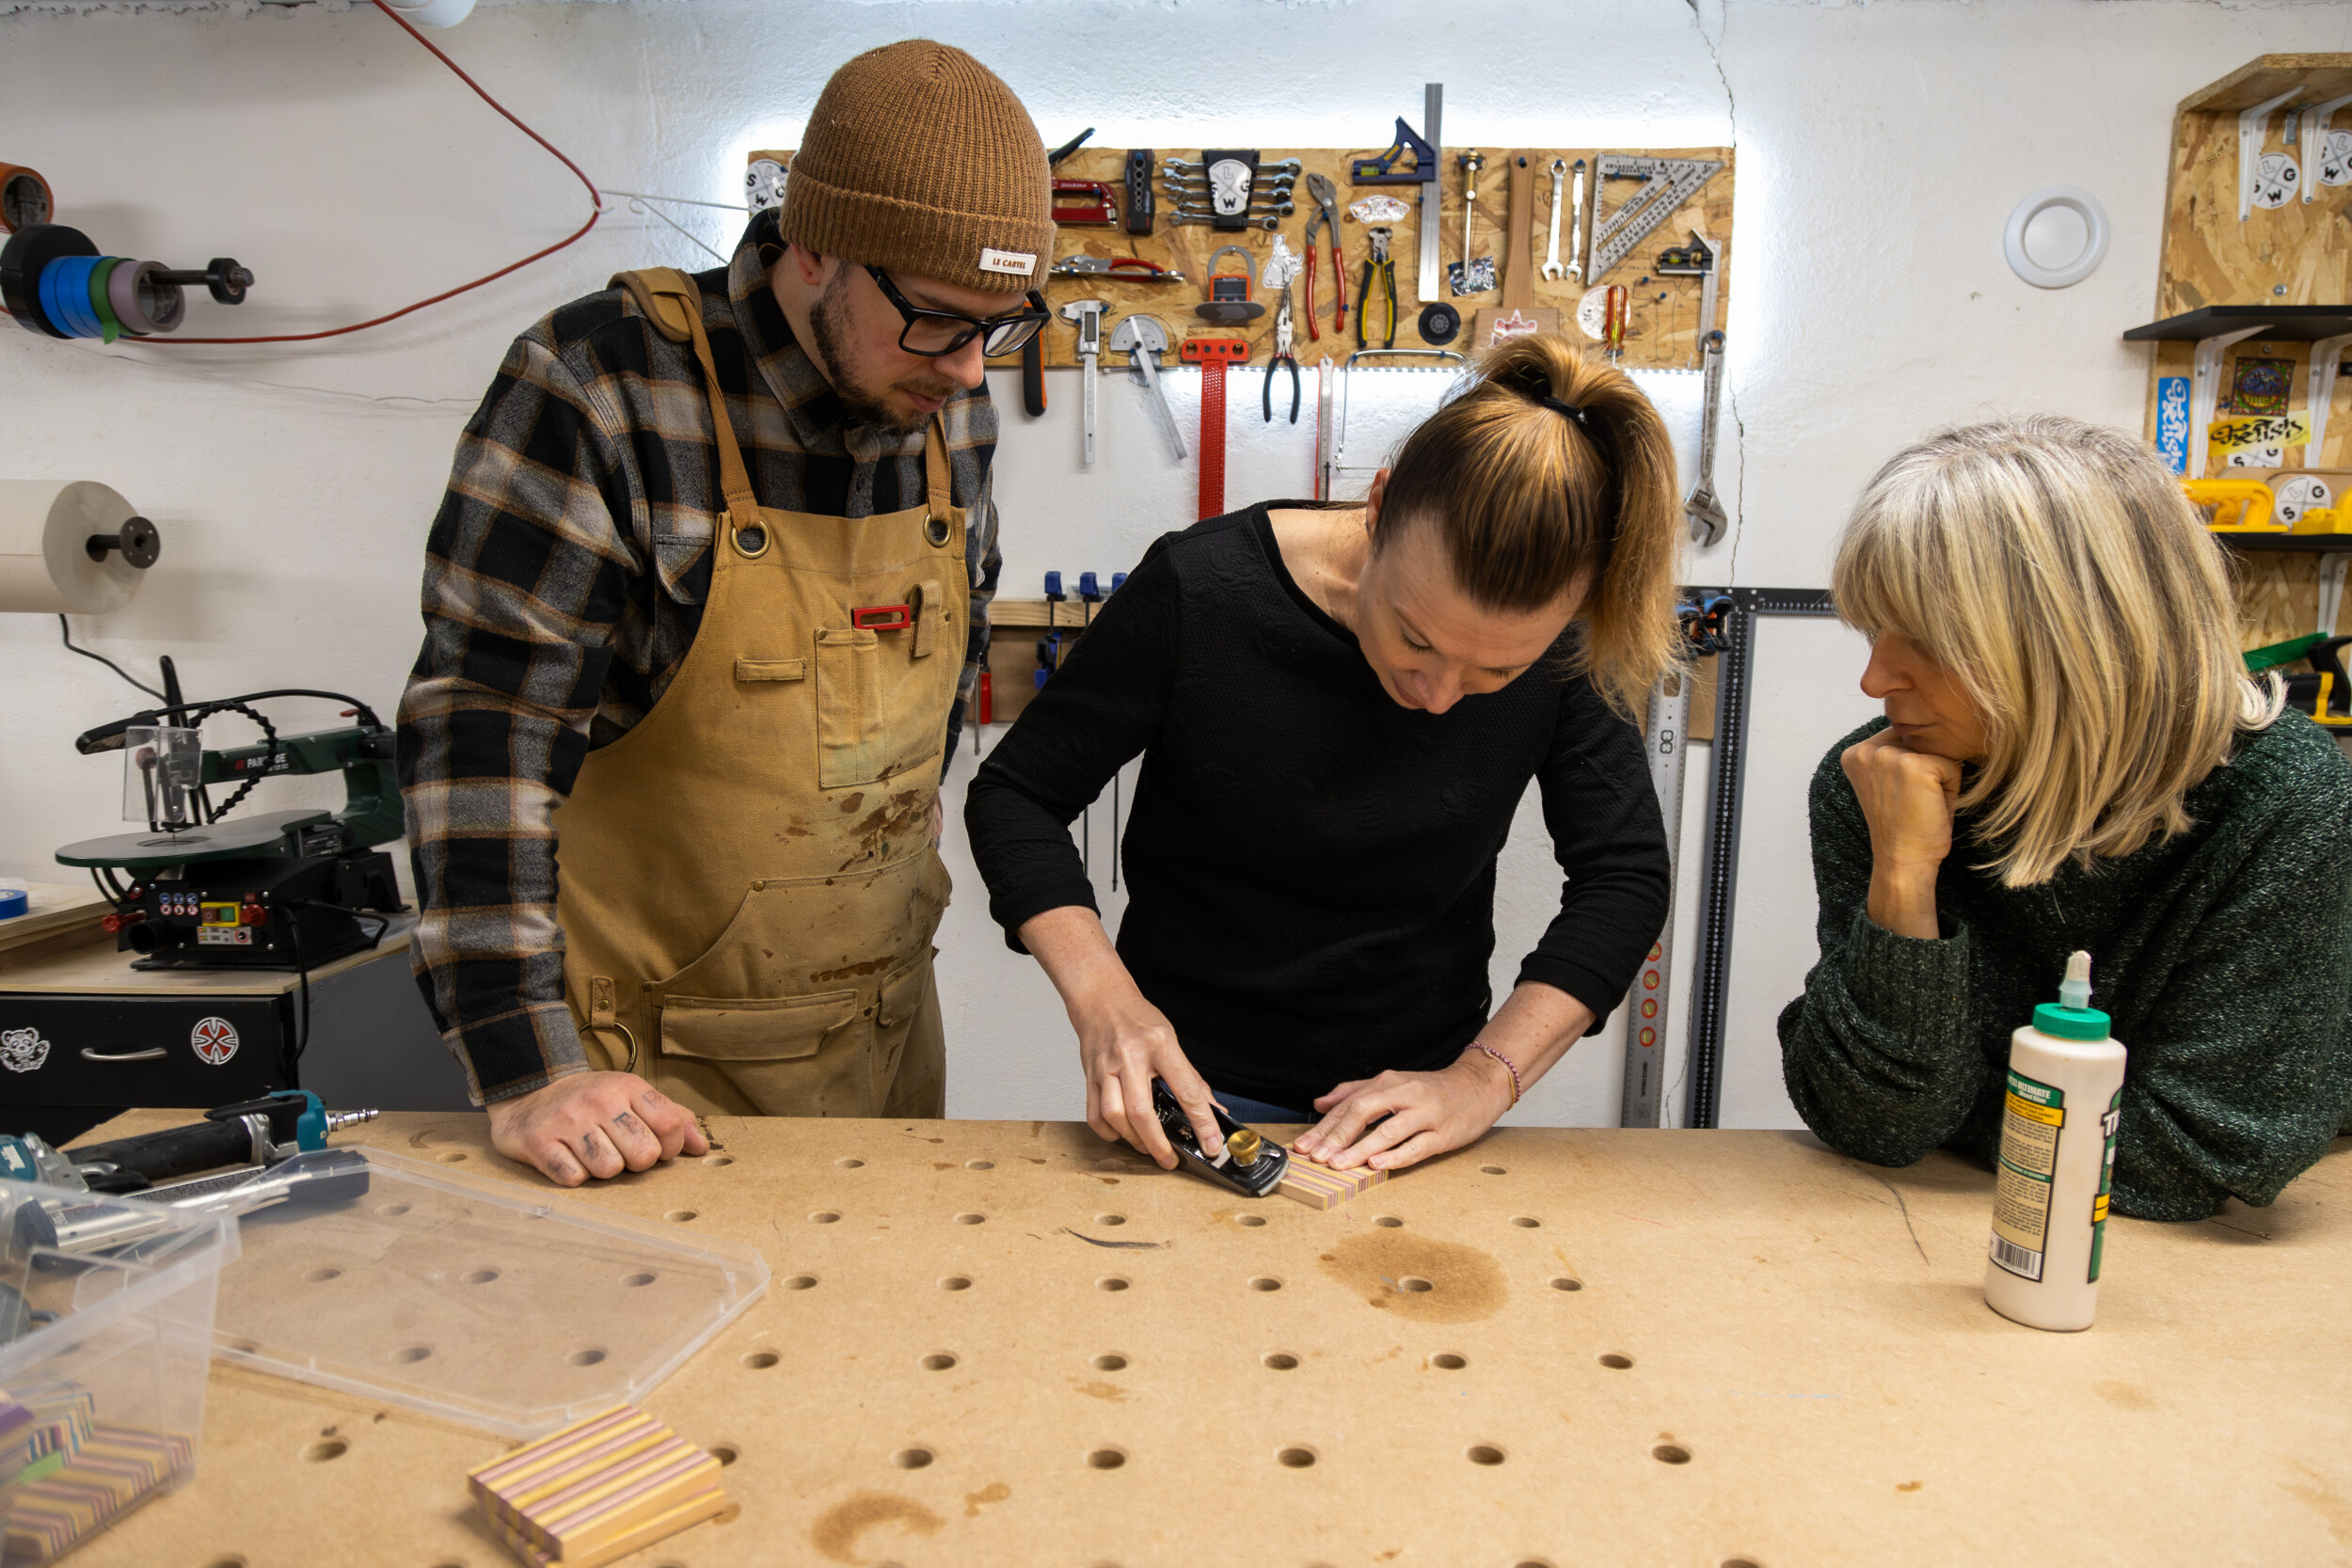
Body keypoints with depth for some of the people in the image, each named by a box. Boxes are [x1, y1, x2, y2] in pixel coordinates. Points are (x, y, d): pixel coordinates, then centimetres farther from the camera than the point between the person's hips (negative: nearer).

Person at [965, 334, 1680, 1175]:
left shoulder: (1560, 641, -16)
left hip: (1411, 1100, 3)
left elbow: (1625, 872, -7)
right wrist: (1100, 993, -24)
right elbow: (1015, 794, -11)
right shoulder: (1199, 591, -21)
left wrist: (1488, 1075, -18)